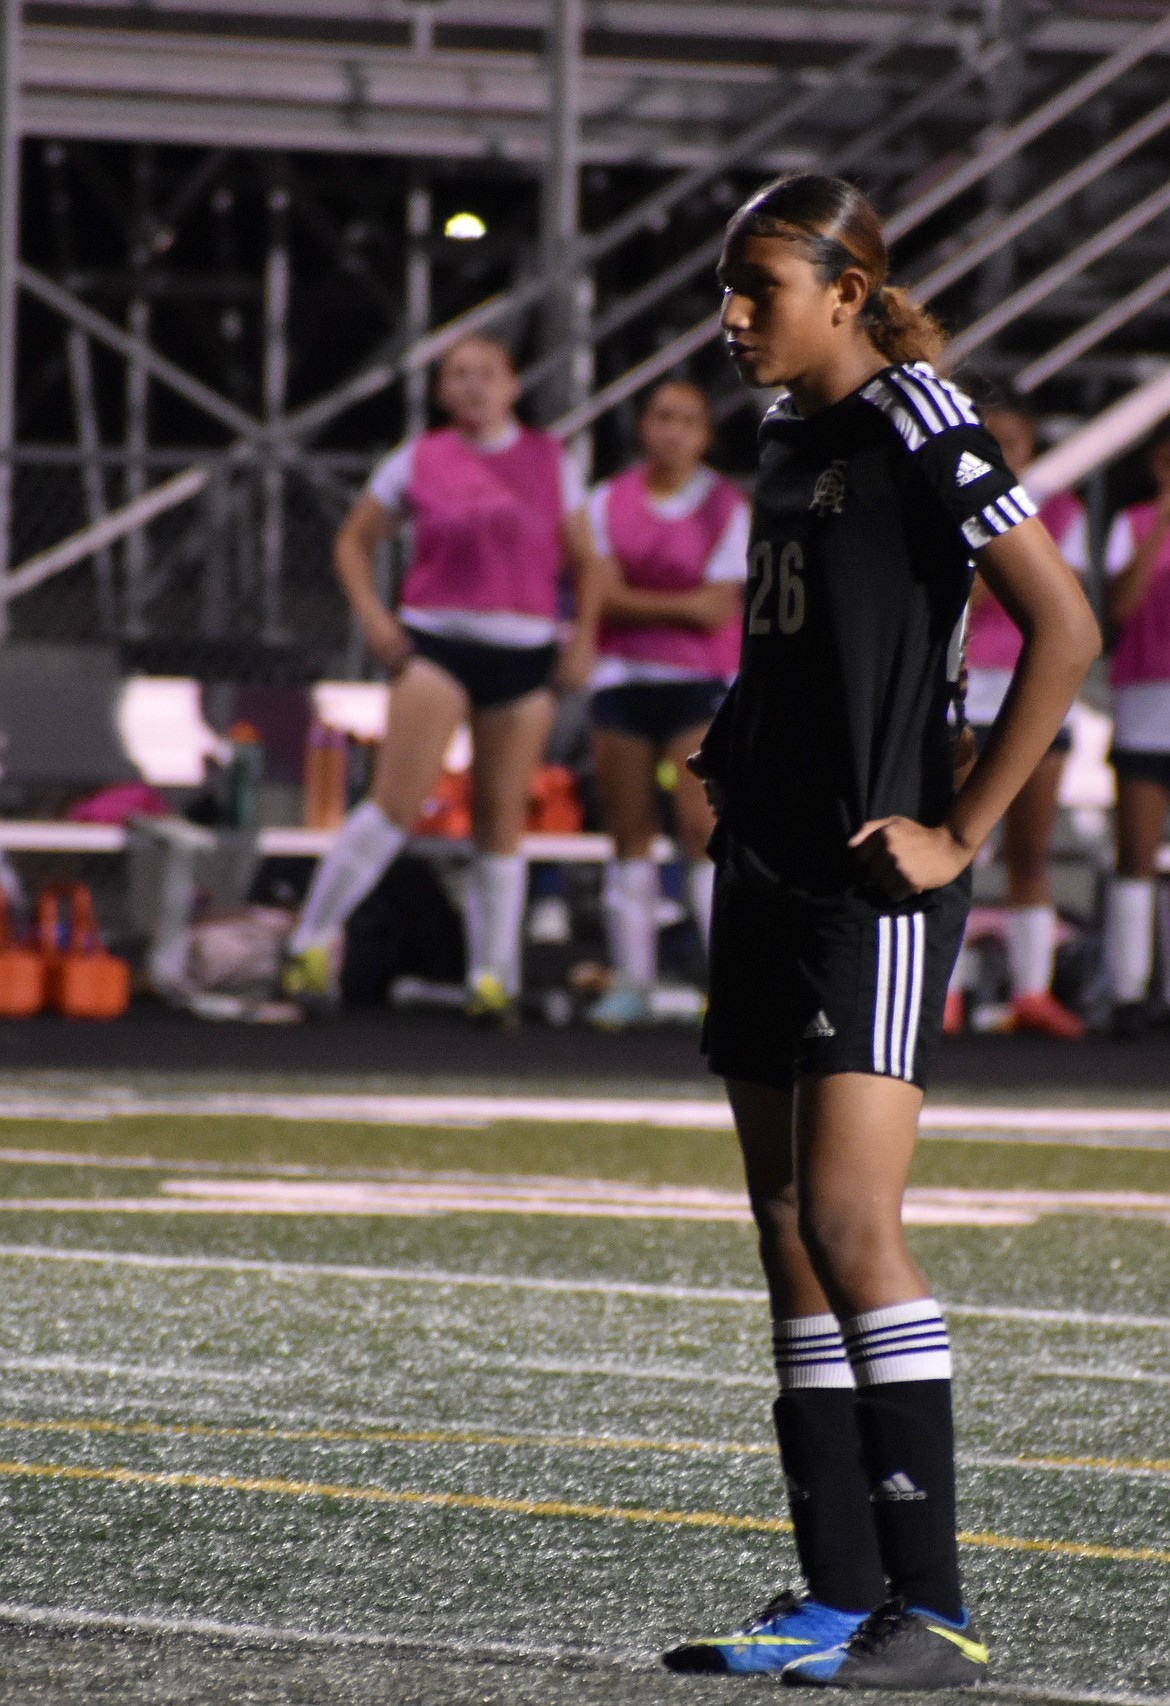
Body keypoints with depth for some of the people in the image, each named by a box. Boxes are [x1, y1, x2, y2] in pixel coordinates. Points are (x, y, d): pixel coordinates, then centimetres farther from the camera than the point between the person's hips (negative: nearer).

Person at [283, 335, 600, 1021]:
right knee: (396, 803, -14)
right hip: (437, 642, -2)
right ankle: (315, 937, -5)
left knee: (503, 820, 5)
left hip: (525, 653, 2)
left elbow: (584, 559, 13)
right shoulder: (419, 462, 5)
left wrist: (584, 639, 1)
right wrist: (371, 613, -1)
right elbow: (355, 539, 13)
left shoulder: (550, 462, 8)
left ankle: (494, 976, 10)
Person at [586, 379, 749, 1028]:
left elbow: (721, 608, -6)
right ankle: (631, 981, 7)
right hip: (622, 678, 3)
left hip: (700, 682, -3)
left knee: (703, 826, -13)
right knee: (629, 834, 3)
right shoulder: (609, 503, 8)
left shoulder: (726, 507, 1)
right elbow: (604, 596, -2)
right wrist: (683, 605, -10)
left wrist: (637, 604, -5)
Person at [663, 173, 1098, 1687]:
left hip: (876, 881, -9)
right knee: (786, 1232, 7)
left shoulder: (915, 424, -11)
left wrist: (961, 831, -15)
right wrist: (736, 751, 15)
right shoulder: (788, 435, 14)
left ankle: (933, 1609, -15)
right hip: (766, 866, 9)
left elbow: (1064, 627, -16)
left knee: (849, 1221, -16)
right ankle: (838, 1599, 11)